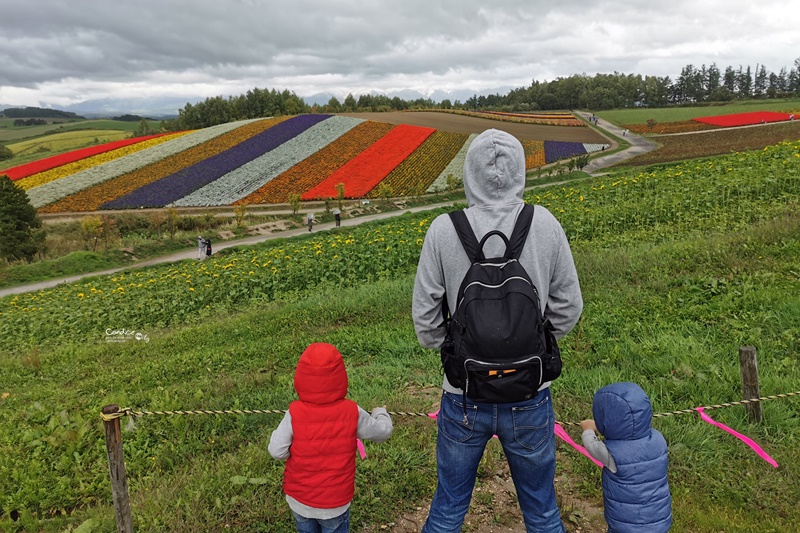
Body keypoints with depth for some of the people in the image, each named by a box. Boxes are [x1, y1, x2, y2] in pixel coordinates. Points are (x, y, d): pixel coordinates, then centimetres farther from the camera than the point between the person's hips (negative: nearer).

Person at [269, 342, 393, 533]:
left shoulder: (295, 413, -21)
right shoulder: (351, 412, -19)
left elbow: (277, 451, -20)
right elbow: (382, 432, -5)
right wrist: (380, 413, 16)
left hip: (299, 498, 1)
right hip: (336, 501, -1)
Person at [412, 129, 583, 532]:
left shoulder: (444, 230, -14)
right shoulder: (545, 225, -11)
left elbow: (424, 316, -7)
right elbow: (568, 308, -1)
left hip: (464, 396, -1)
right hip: (530, 396, 1)